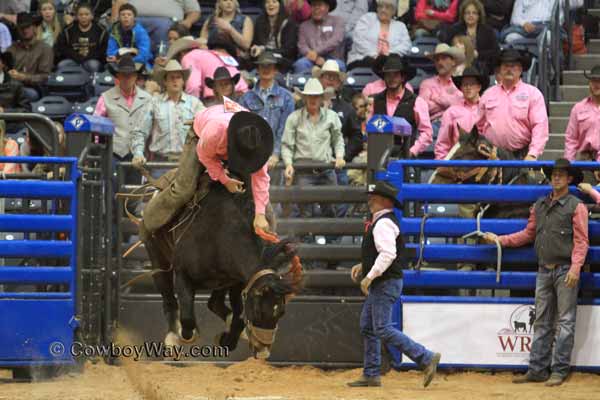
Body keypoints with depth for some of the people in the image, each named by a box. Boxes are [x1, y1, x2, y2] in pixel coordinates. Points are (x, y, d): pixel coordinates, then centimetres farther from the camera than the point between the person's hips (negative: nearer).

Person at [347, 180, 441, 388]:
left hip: (386, 283, -11)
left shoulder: (383, 223, -17)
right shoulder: (380, 221, 17)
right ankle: (371, 375, 17)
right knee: (367, 327, 13)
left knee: (383, 329, -14)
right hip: (380, 285, 11)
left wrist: (370, 276, -25)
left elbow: (388, 254, -28)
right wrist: (363, 266, 17)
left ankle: (426, 358, -14)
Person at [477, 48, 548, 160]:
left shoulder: (533, 93, 4)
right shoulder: (488, 94, 14)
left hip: (521, 156, -2)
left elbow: (540, 127, -5)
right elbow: (478, 127, 17)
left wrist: (532, 155, -16)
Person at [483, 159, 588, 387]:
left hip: (565, 270, -6)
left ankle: (560, 371, -3)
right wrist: (499, 240, 16)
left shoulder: (576, 207, -4)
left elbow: (581, 241, -10)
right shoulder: (540, 206, 14)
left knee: (565, 321, -4)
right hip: (544, 271, 6)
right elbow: (528, 234, 20)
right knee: (541, 322, 7)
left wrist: (576, 267, -21)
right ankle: (537, 370, 10)